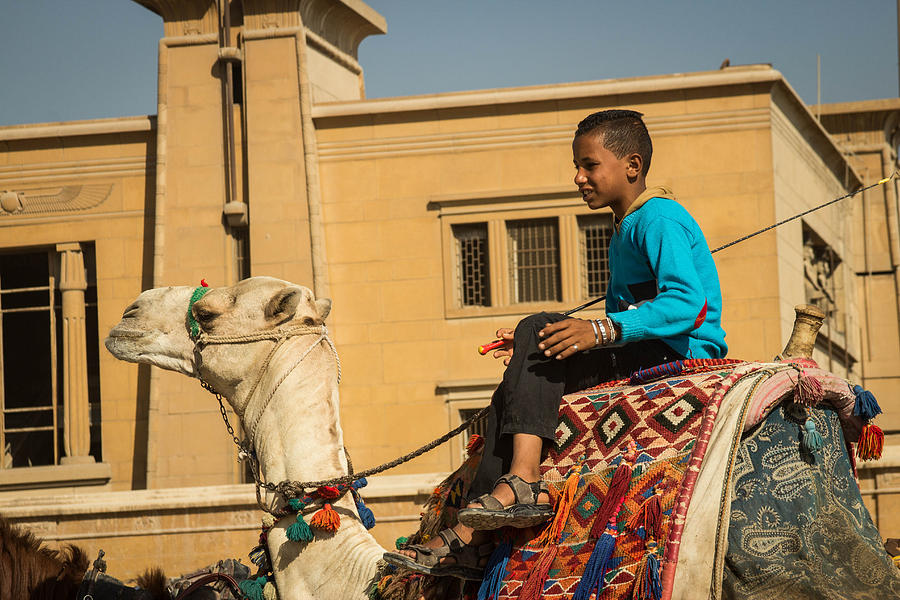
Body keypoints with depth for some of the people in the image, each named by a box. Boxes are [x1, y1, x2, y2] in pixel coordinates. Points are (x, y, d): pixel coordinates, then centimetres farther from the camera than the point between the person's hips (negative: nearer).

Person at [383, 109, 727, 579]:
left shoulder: (660, 218, -9)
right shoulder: (624, 231, 24)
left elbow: (688, 301, -23)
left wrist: (602, 330, -30)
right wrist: (535, 348, 10)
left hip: (681, 356, -10)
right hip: (638, 360, 10)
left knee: (540, 330, -23)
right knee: (513, 394, -1)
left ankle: (524, 482, -33)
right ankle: (470, 539, -11)